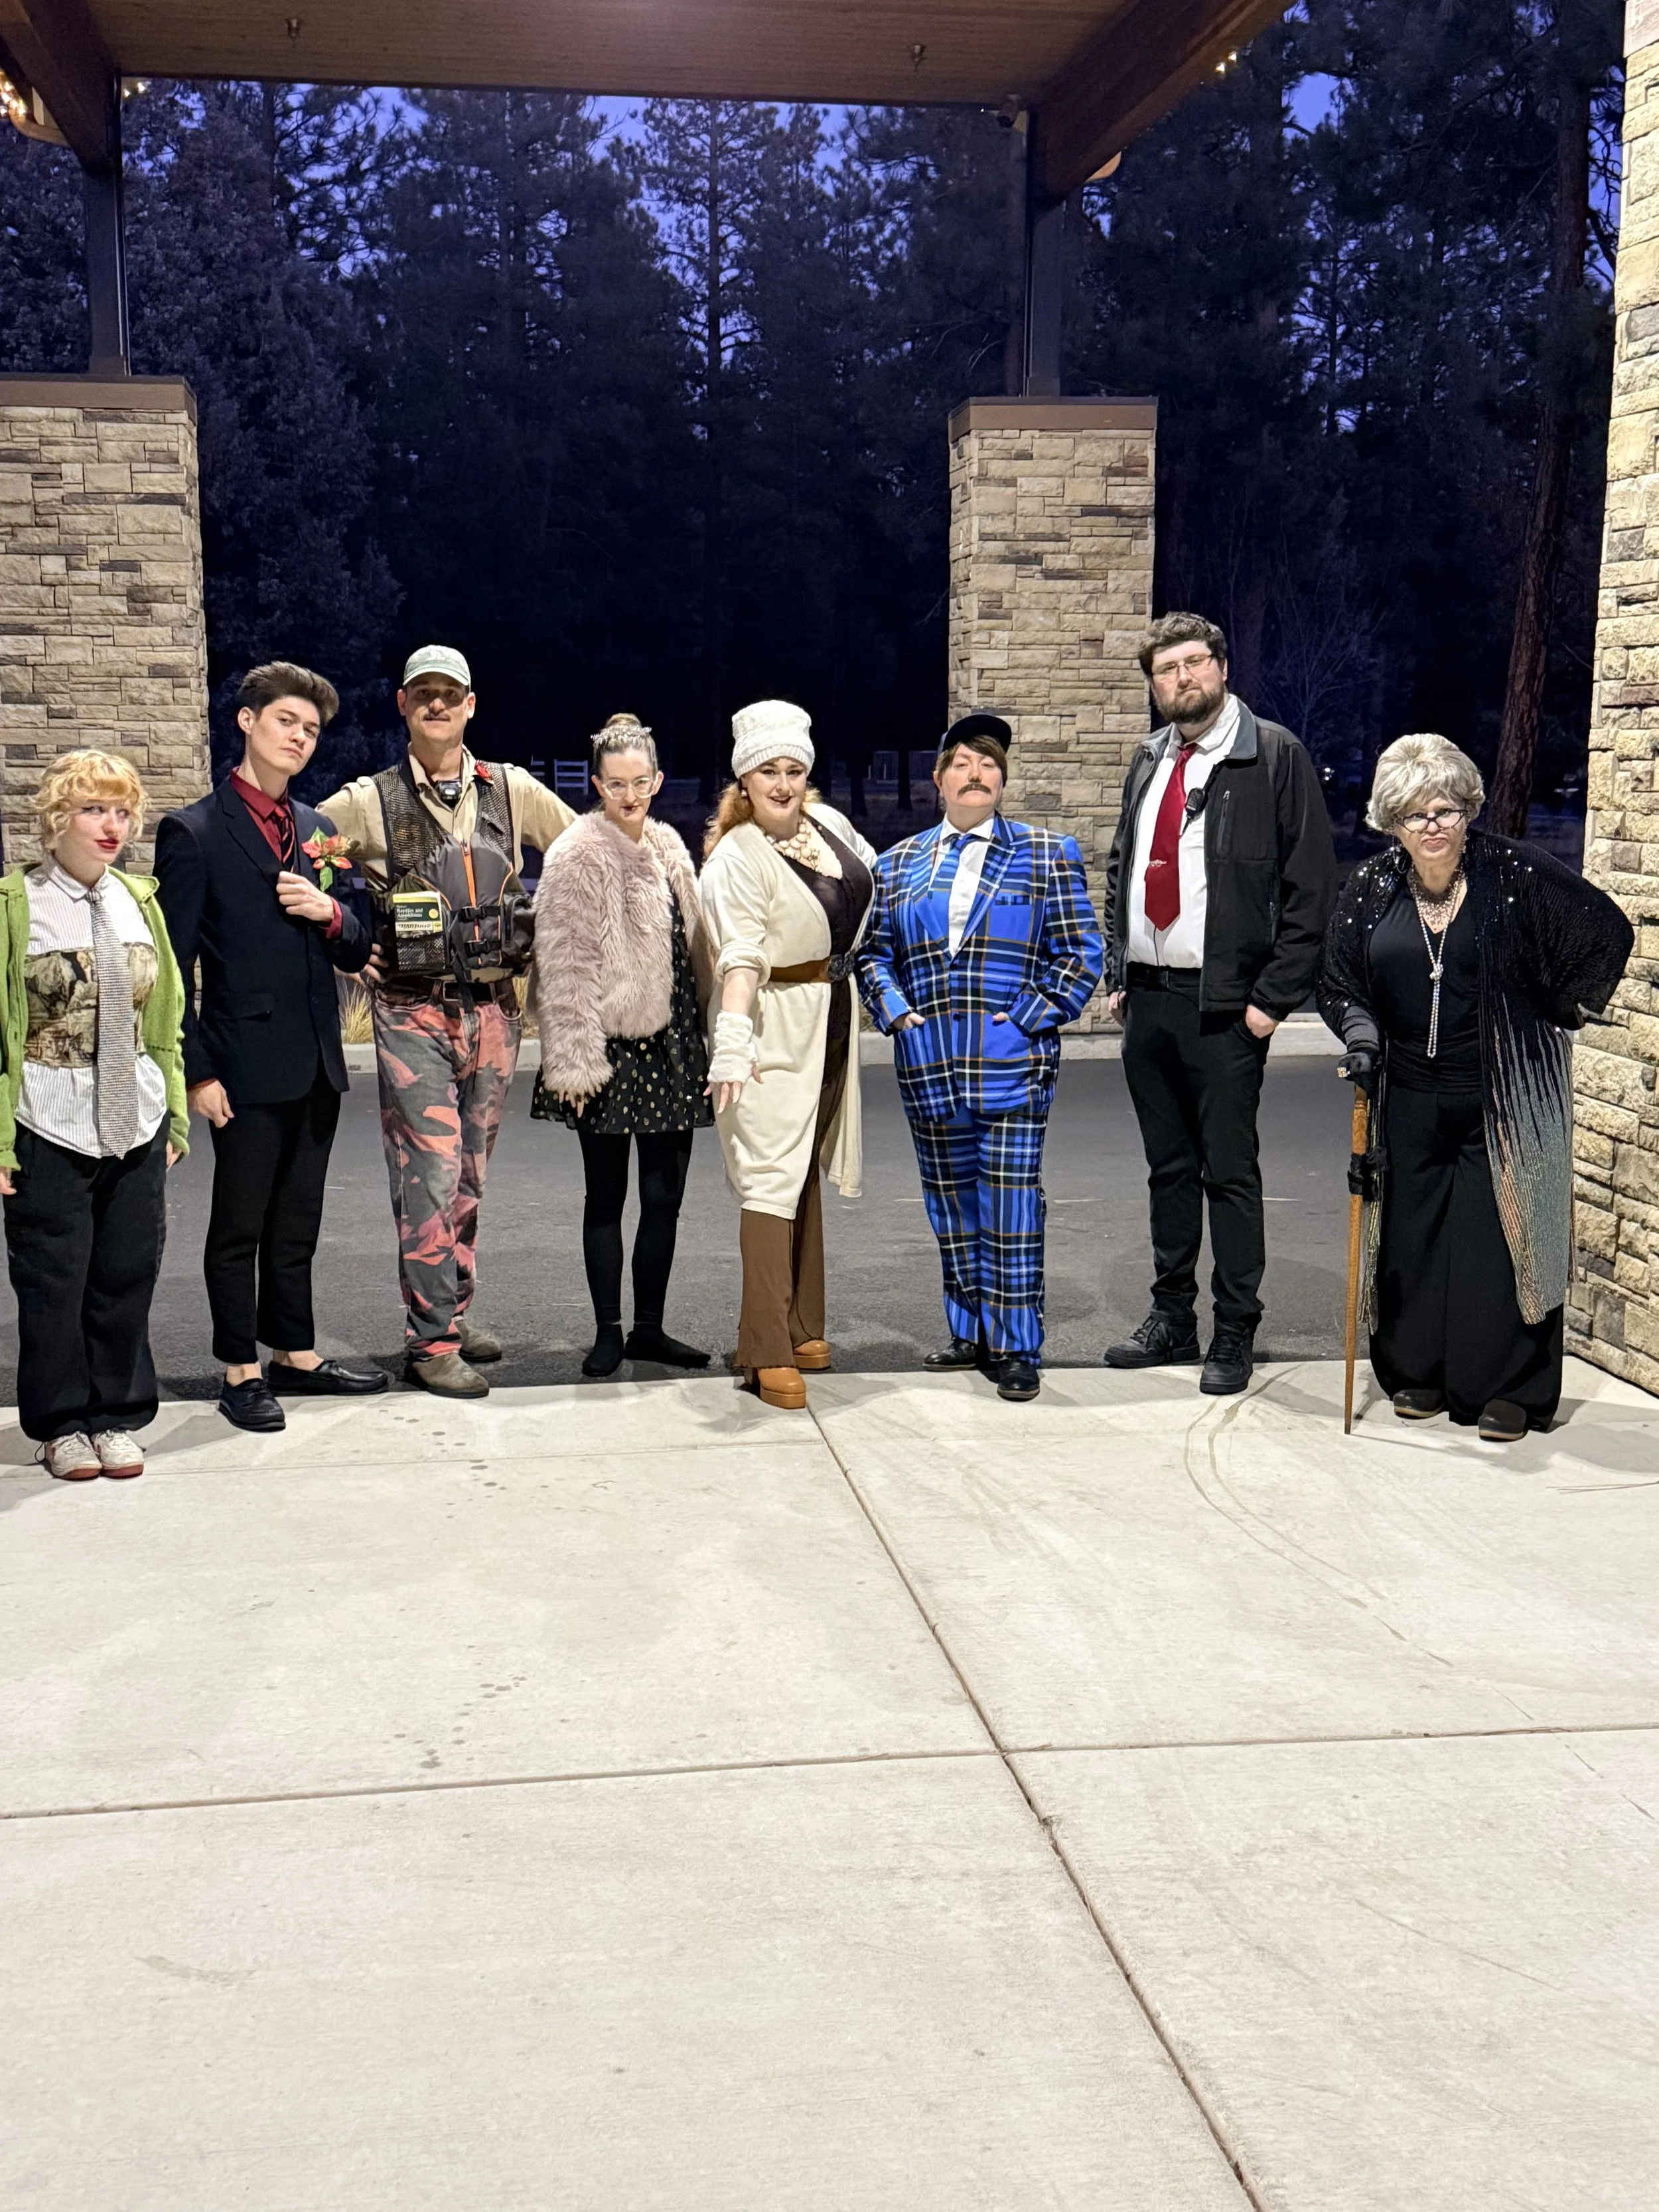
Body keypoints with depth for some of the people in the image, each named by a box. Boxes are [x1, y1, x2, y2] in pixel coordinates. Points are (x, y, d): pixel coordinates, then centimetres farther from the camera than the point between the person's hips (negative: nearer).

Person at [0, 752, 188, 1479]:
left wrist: (175, 1114, 11)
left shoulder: (138, 901, 8)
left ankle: (117, 1418, 23)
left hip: (136, 1122, 4)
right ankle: (61, 1425, 20)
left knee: (129, 1275, 9)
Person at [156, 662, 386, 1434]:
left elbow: (357, 950, 16)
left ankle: (295, 1355, 27)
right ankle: (240, 1371, 14)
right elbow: (174, 966, -8)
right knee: (238, 1227, 4)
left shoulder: (319, 831, 13)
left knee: (296, 1225, 16)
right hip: (247, 1066, -6)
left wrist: (331, 911, -6)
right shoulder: (193, 833, -6)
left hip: (316, 1065, 6)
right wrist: (196, 1072, -14)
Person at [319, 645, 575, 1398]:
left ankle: (455, 1314, 24)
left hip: (493, 1009, 3)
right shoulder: (369, 801, 0)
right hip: (413, 1015, -3)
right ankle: (431, 1342, -3)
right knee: (429, 1174, -9)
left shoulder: (511, 791, 7)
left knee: (470, 1173, 12)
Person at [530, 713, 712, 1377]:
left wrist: (703, 1034, 14)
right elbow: (564, 967, -12)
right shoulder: (577, 856, -9)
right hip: (611, 1047, -6)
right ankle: (608, 1331, 13)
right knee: (606, 1195, 3)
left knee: (665, 1195, 8)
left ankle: (649, 1327, 18)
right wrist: (573, 1060, -16)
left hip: (672, 1045, 6)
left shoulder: (668, 848, 11)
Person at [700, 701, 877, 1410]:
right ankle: (765, 1353, -12)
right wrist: (731, 1042, -39)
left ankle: (801, 1327, 25)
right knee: (772, 1179, -11)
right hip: (777, 1027, -8)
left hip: (833, 1020, 8)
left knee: (808, 1172, 15)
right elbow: (740, 958, -28)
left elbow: (872, 880, 24)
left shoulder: (826, 822, 5)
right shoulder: (736, 858, -17)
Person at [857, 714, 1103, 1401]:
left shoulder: (1047, 855, 6)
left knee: (1011, 1207, -5)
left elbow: (1080, 950, 2)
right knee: (951, 1206, 10)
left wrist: (1030, 1017, -8)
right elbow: (872, 951, 16)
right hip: (927, 1062, 3)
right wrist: (895, 1012, -1)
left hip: (1012, 1061, -3)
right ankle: (971, 1333, 22)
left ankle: (1017, 1349, 3)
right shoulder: (898, 864, 14)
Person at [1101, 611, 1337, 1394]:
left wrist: (1273, 999, -13)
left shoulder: (1273, 756, -7)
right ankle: (1172, 1317, 25)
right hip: (1147, 999, 6)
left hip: (1224, 1005, -6)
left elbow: (1311, 886, -10)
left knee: (1230, 1172, 1)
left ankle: (1235, 1335, 10)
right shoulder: (1149, 763, 13)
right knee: (1168, 1168, 14)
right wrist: (1117, 973, 11)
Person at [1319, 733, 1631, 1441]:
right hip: (1411, 1098, 4)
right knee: (1412, 1235, 7)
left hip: (1503, 1098, -3)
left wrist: (1561, 1010, 1)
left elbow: (1608, 932, -1)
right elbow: (1338, 979, 14)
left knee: (1500, 1235, -3)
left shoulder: (1515, 874, -8)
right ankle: (1419, 1375, 22)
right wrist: (1360, 1033, -4)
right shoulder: (1371, 888, 2)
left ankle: (1508, 1390, 7)